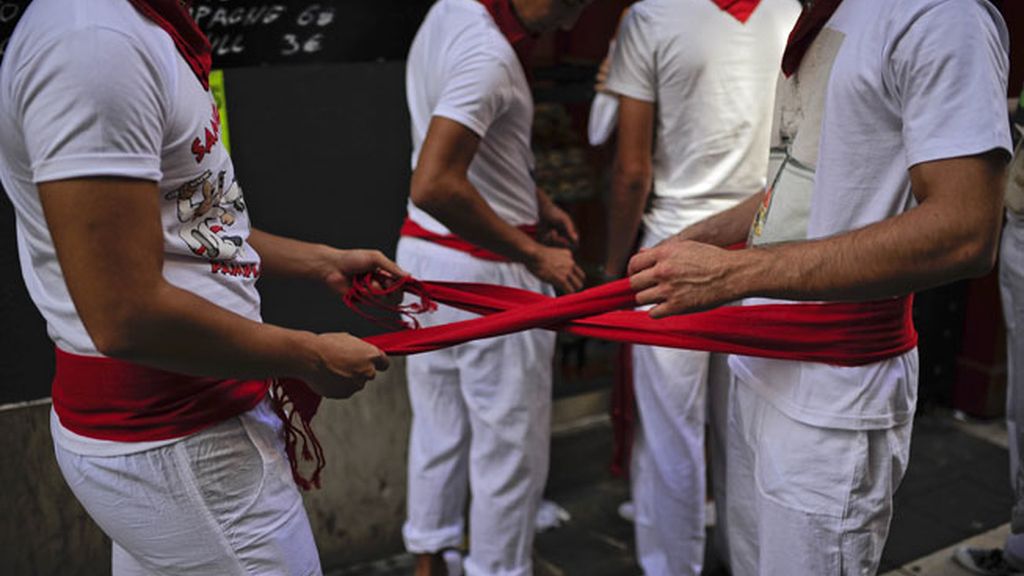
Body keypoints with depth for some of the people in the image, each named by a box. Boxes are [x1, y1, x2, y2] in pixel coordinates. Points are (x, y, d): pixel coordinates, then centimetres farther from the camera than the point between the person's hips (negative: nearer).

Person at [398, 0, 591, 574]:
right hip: (486, 270, -9)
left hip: (422, 251, 9)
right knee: (511, 446, 7)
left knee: (438, 428, 20)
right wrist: (534, 256, -24)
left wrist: (536, 201, 13)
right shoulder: (488, 54, -24)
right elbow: (433, 186, -32)